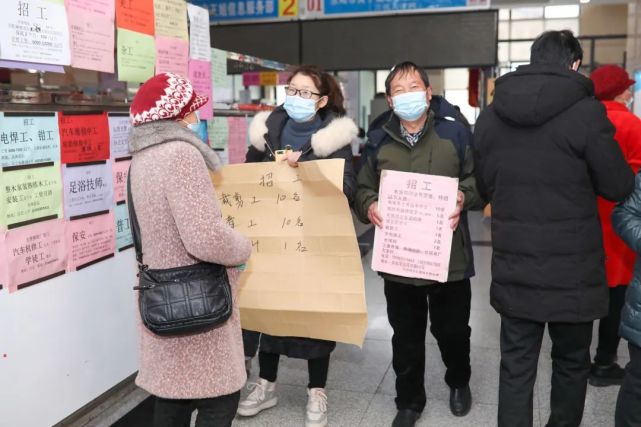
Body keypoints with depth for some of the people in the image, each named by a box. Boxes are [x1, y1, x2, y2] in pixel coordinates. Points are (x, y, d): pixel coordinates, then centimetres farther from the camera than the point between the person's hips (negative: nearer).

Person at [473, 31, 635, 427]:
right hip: (571, 269, -3)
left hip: (514, 268, 3)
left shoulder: (490, 116, 2)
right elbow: (619, 187, -5)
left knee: (516, 364, 11)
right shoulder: (585, 112, -14)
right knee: (571, 361, 18)